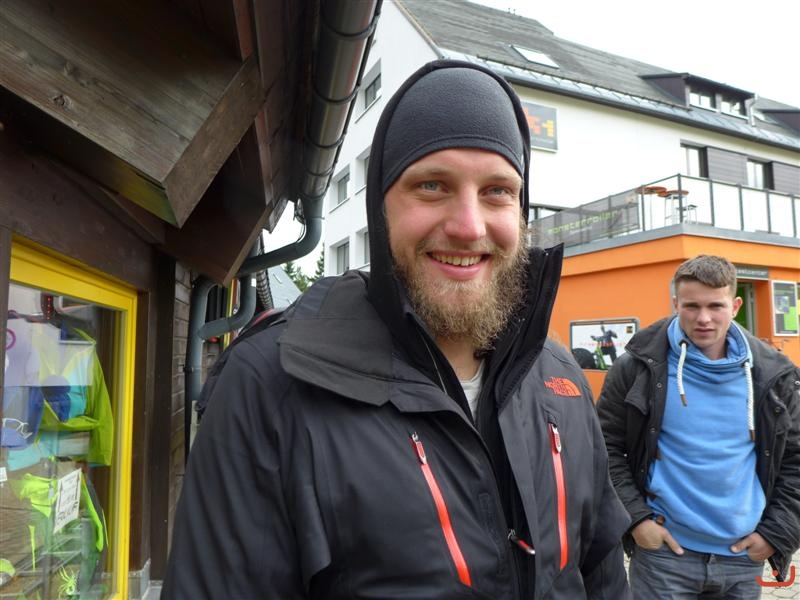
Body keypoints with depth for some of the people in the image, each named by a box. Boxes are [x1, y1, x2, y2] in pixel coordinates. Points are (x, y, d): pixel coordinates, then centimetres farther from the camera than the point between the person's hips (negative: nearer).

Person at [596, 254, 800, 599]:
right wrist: (635, 518, -9)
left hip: (744, 557, 3)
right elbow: (605, 447, -4)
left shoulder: (772, 375, -1)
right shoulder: (639, 367, -8)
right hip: (664, 549, -3)